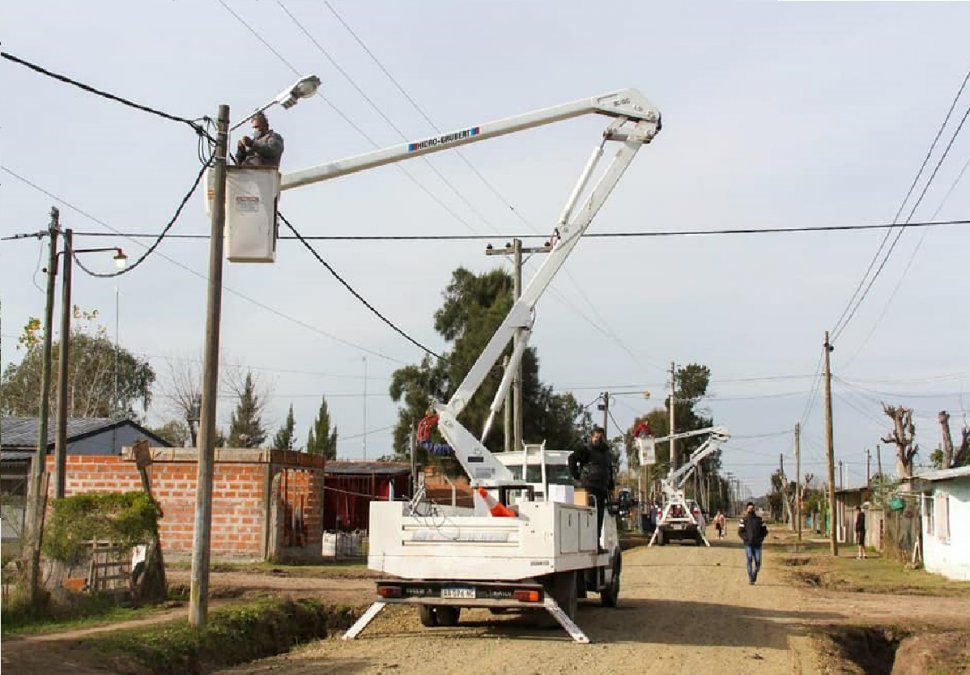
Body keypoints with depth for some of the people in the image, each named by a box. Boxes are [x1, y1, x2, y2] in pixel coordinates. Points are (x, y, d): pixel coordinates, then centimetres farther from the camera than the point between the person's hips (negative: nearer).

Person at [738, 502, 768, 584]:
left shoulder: (759, 519, 9)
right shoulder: (744, 519, 2)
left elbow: (765, 530, 12)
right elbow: (740, 531, 1)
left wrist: (761, 538, -2)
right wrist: (746, 538, -12)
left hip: (757, 544, 2)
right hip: (748, 544, -2)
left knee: (758, 562, 0)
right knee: (749, 561, -9)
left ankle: (754, 577, 22)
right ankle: (750, 579, -5)